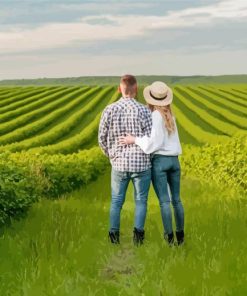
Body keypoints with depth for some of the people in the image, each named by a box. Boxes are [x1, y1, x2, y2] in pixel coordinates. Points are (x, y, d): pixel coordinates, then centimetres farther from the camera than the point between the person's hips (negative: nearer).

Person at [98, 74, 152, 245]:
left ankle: (114, 235, 12)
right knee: (141, 201, 13)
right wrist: (148, 158, 9)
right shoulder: (144, 111, -12)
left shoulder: (109, 110, -5)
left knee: (117, 201, 16)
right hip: (141, 164, -2)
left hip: (119, 164, 2)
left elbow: (102, 139, 0)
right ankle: (138, 232, 1)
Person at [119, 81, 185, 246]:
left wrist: (135, 140, -16)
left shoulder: (155, 116, -11)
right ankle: (180, 235, 17)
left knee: (164, 201, -1)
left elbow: (155, 141, -20)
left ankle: (170, 236, 2)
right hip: (174, 160, 6)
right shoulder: (170, 116, 10)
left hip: (159, 161, -6)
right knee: (177, 199, 11)